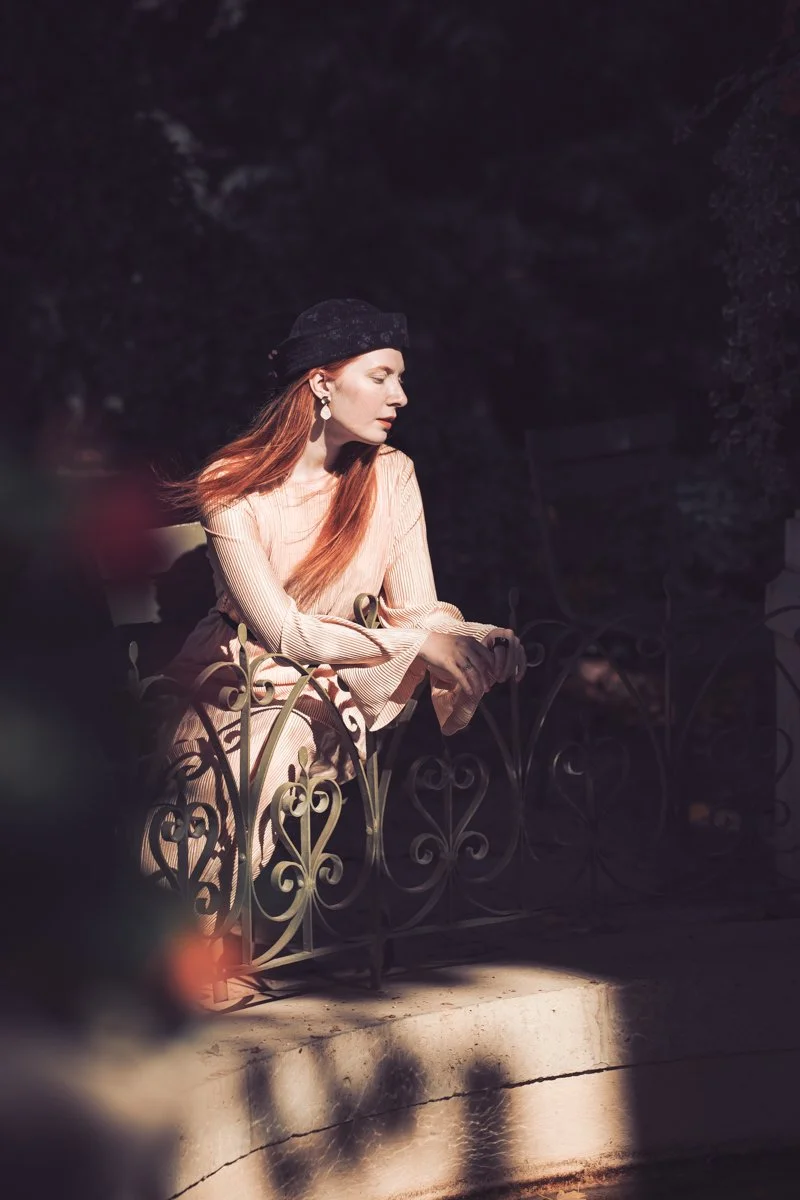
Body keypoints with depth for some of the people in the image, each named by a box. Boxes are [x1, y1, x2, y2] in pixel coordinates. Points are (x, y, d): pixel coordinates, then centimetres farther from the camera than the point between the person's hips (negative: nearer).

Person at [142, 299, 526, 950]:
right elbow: (282, 631, -22)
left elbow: (419, 609, -4)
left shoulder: (389, 474, 0)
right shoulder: (234, 490, -14)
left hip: (343, 690, 4)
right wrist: (416, 643, -30)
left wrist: (478, 640, -27)